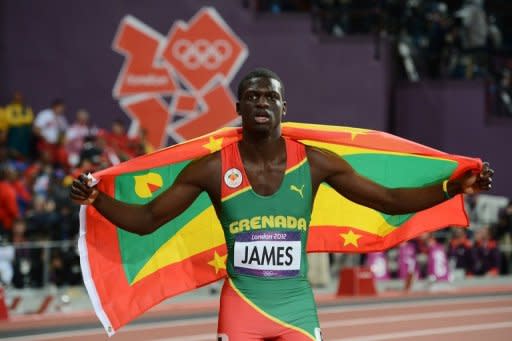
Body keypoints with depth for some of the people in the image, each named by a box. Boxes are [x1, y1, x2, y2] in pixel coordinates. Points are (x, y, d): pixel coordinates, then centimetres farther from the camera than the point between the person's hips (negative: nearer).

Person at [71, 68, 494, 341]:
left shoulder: (315, 163, -4)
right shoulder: (213, 169, -7)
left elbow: (389, 200, 2)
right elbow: (146, 219, -3)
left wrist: (452, 187, -9)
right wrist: (97, 200, -21)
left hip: (297, 306, 1)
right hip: (241, 305, -1)